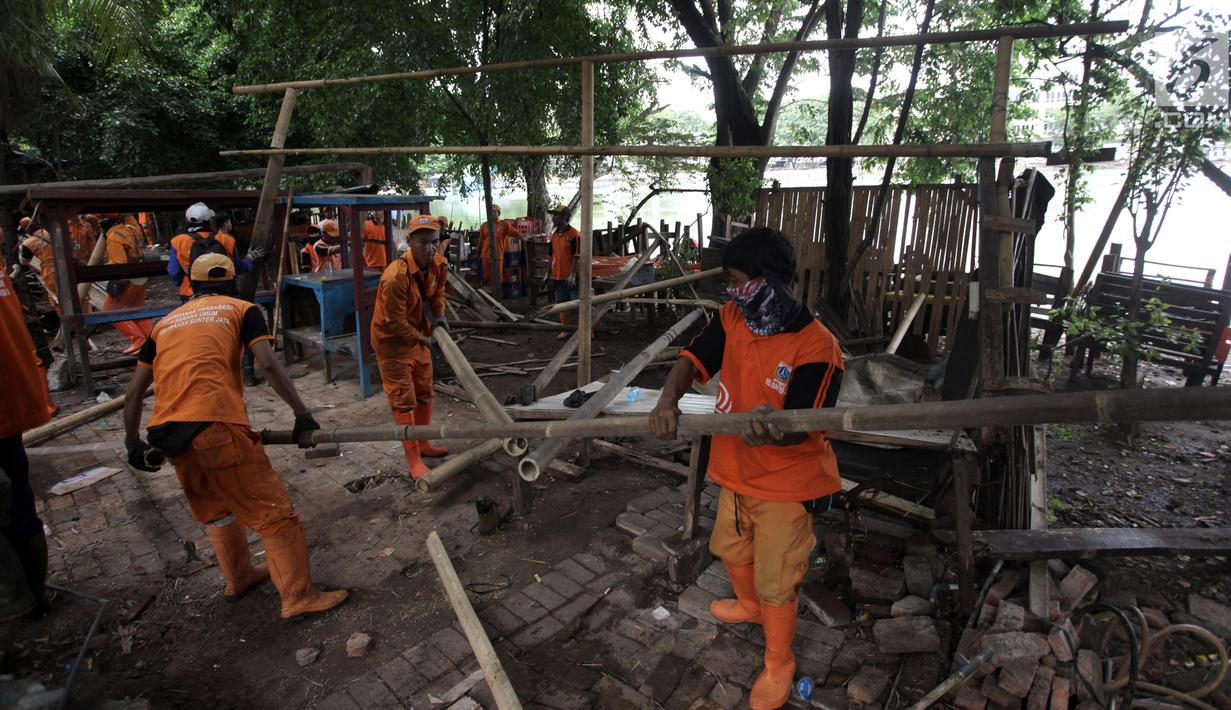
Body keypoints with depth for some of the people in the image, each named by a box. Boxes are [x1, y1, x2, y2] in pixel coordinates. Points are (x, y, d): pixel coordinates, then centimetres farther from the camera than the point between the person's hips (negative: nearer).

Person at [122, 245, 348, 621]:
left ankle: (240, 577, 42)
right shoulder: (241, 309, 10)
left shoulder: (166, 322, 24)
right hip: (216, 425, -6)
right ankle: (299, 596, 6)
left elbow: (134, 394, 21)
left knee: (216, 509, 26)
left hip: (167, 432, 6)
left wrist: (133, 444, 31)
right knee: (272, 512, 2)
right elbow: (269, 365, -7)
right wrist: (302, 414, -7)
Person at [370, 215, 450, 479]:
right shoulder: (396, 276, -33)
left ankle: (423, 444, 36)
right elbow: (395, 321, -26)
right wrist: (419, 339, -18)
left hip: (419, 335, 8)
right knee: (404, 401, -3)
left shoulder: (439, 265, -10)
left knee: (424, 394, 18)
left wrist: (439, 315, -8)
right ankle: (413, 460, 6)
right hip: (393, 340, -8)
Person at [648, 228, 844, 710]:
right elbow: (691, 360, -7)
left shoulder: (817, 346, -25)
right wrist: (668, 401, -27)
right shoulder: (732, 319, -7)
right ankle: (749, 606, 61)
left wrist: (773, 434, -49)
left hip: (786, 482, -7)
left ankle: (778, 666, 38)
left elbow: (801, 429, -26)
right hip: (738, 470, 7)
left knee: (775, 582, 9)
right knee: (730, 549, 28)